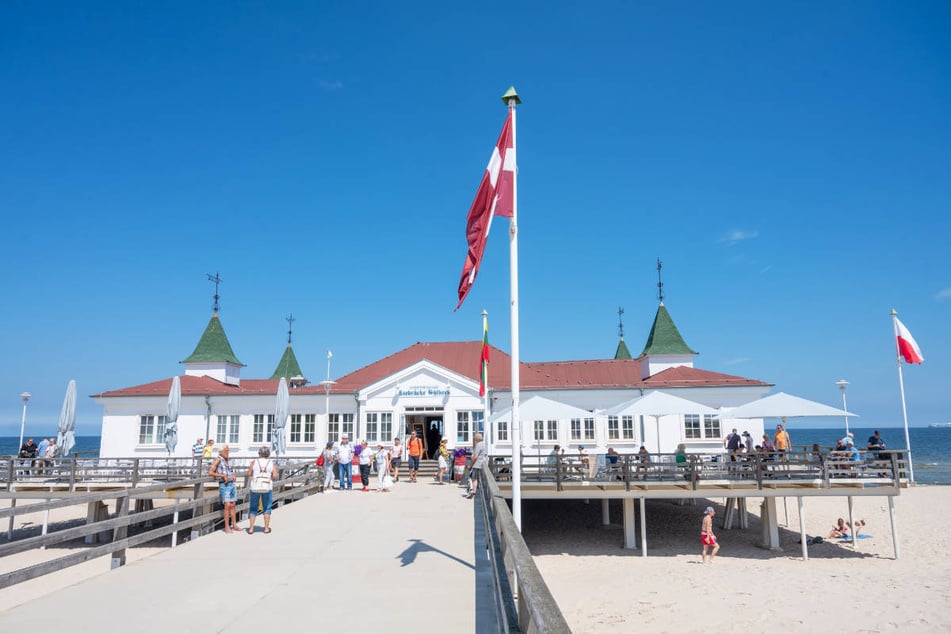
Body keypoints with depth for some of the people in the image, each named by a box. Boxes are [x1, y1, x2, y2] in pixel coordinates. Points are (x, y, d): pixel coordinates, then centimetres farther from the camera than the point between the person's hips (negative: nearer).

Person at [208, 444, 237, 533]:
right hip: (224, 485, -6)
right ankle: (227, 527, -6)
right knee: (227, 505, -12)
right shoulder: (218, 460, -6)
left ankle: (234, 525, 17)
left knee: (232, 505, 10)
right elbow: (210, 472, -12)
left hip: (232, 484, 6)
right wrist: (222, 475, -16)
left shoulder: (228, 461, 13)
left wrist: (233, 475, 10)